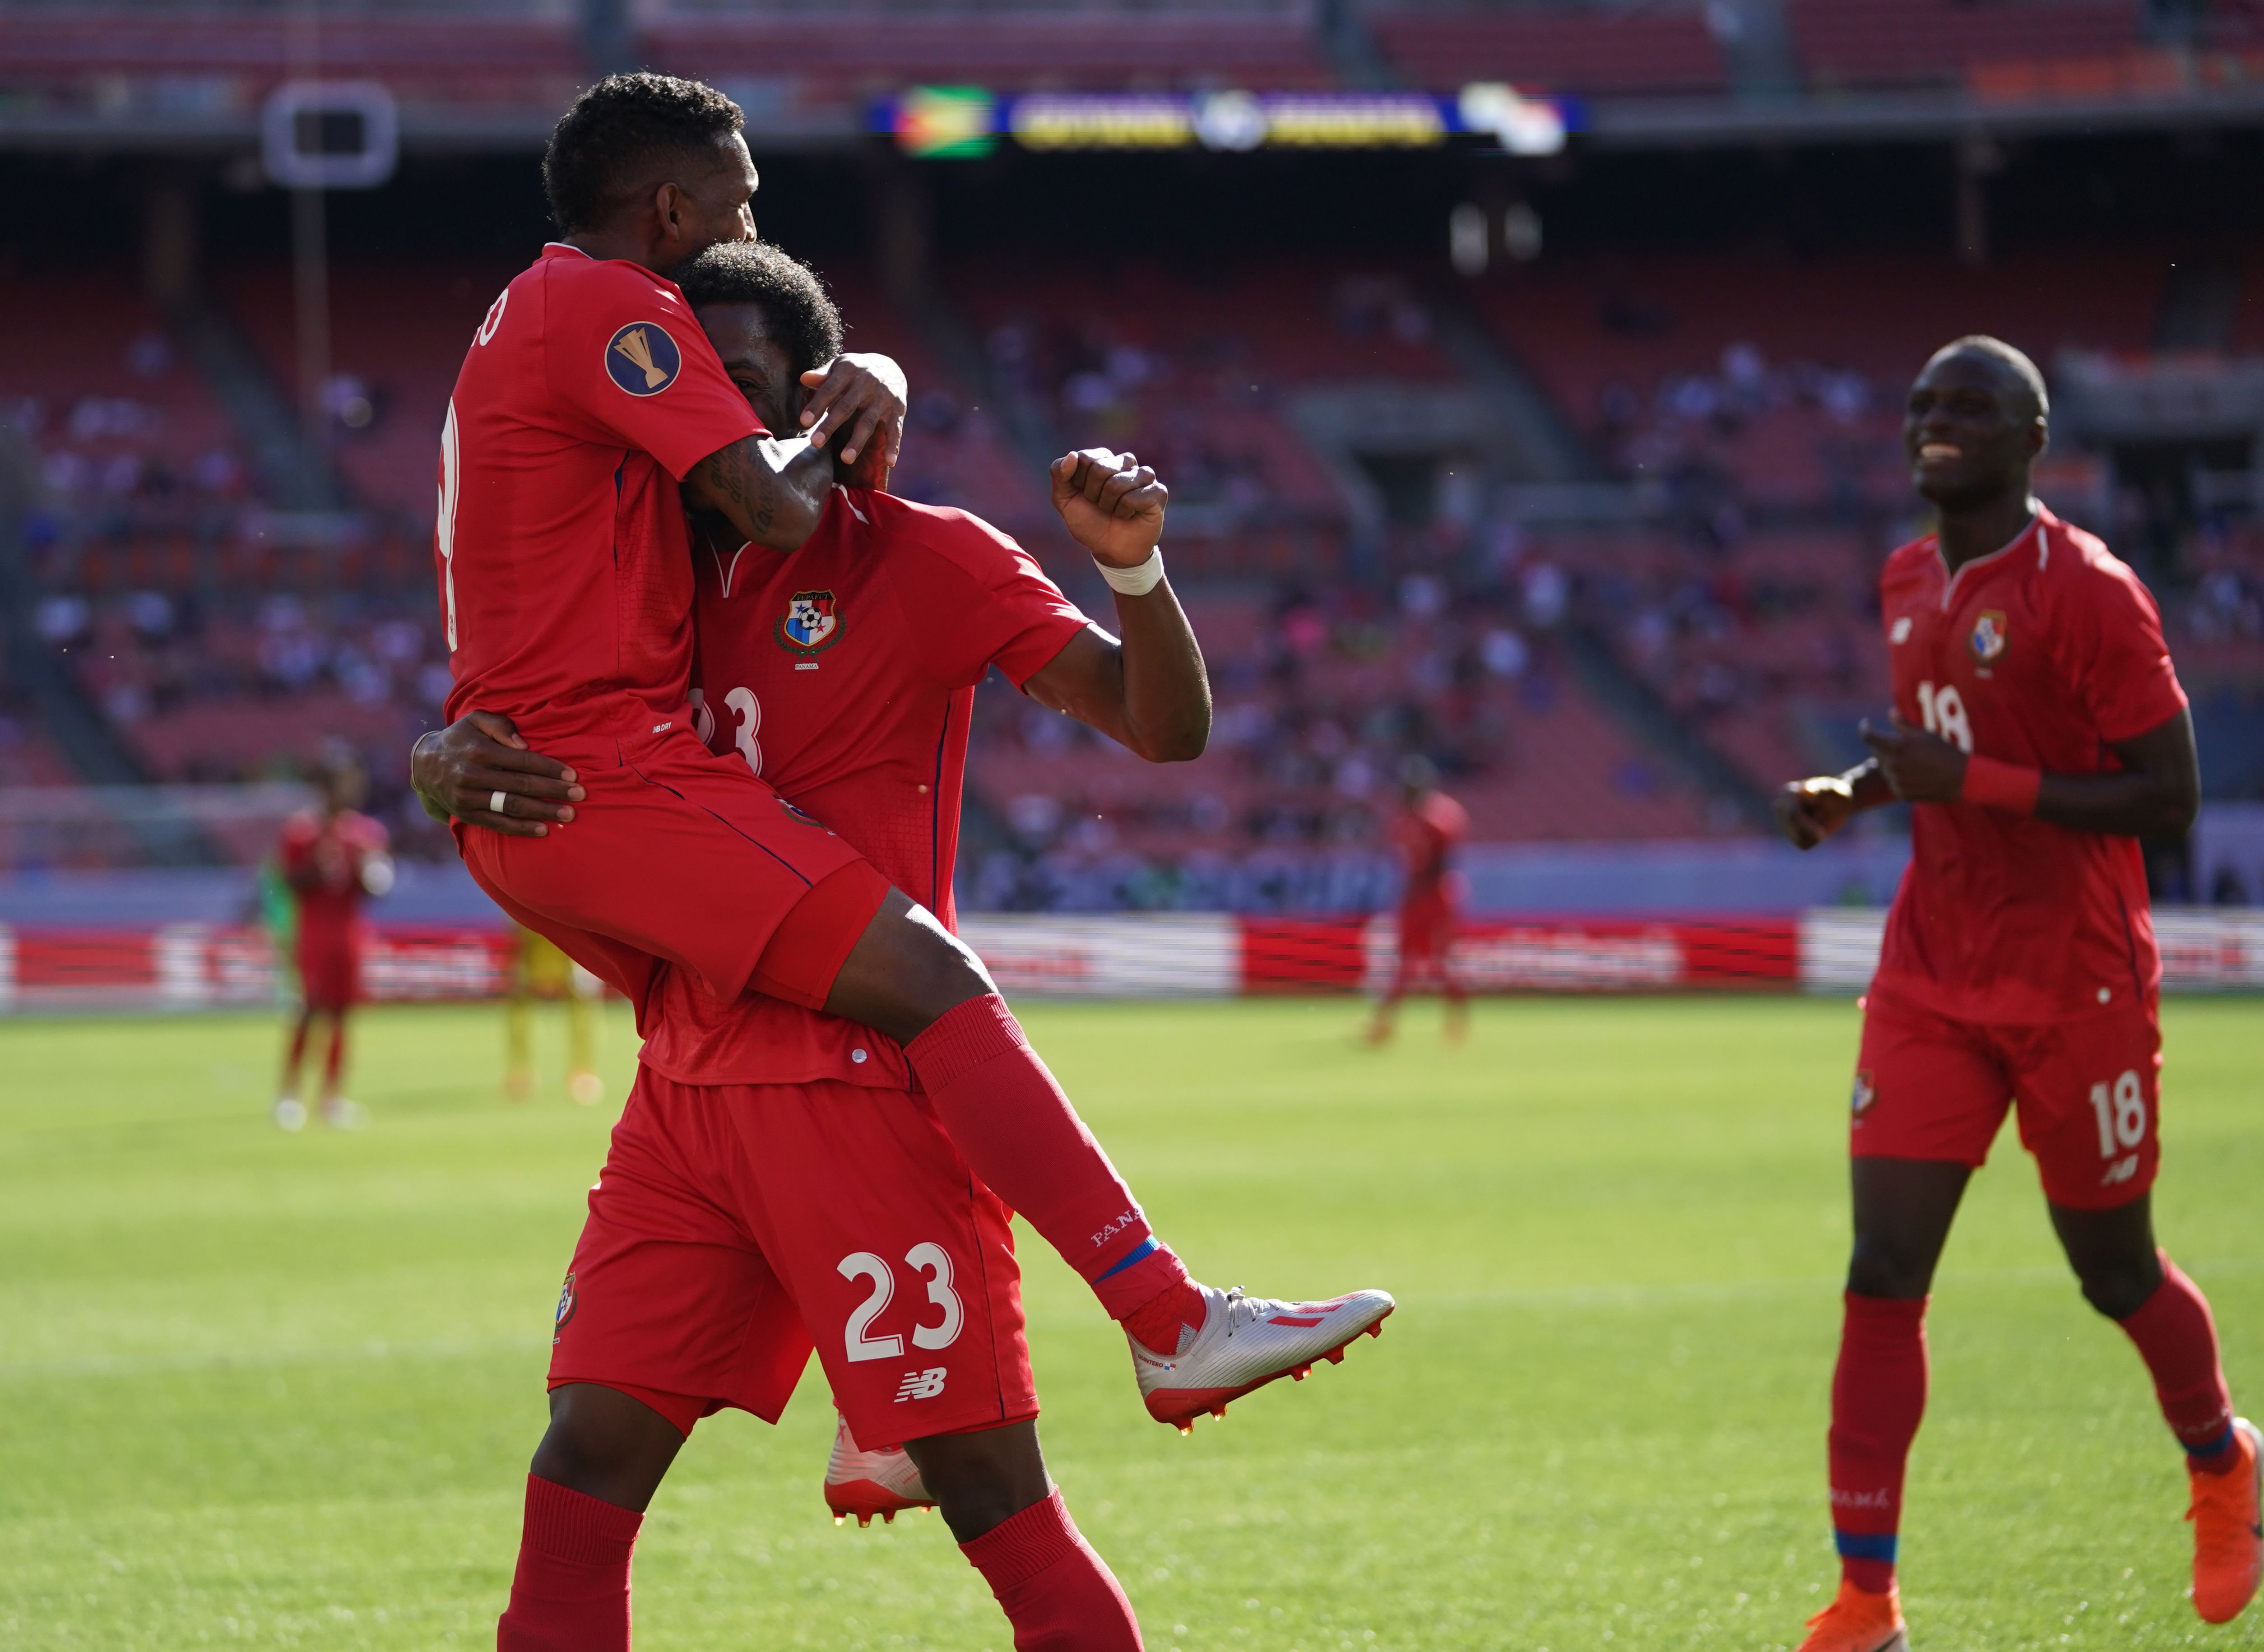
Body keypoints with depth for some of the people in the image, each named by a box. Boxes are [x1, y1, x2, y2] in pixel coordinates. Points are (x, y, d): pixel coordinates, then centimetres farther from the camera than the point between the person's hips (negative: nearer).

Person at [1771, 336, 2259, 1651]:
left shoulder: (2087, 592, -15)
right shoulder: (1910, 583, 8)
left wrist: (1974, 781, -24)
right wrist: (1854, 793, 4)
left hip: (2076, 987, -5)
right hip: (1933, 983, 5)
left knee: (2116, 1273, 10)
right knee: (1883, 1277, -7)